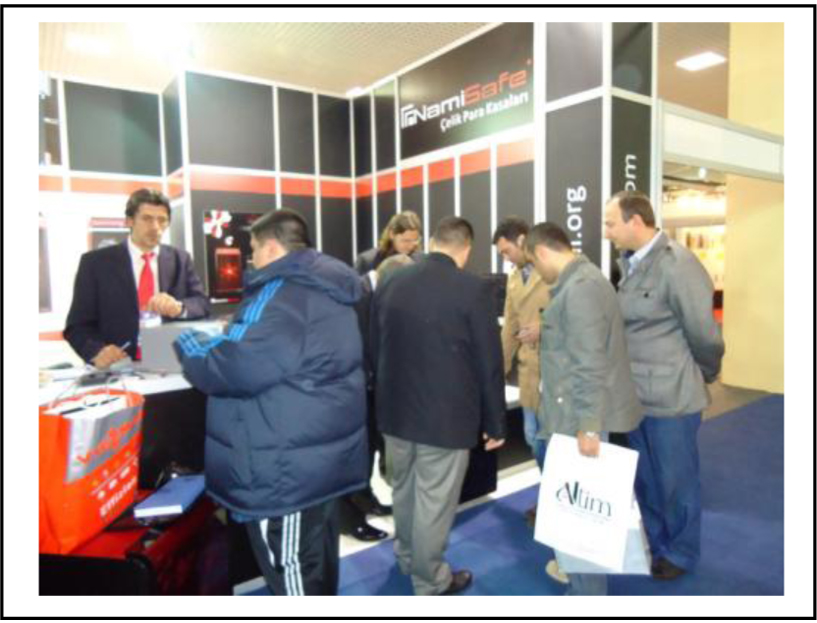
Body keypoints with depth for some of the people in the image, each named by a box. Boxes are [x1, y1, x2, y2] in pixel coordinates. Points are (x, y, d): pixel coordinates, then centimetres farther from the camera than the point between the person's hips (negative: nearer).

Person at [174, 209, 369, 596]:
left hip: (289, 464, -10)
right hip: (323, 451, 10)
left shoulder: (280, 295, -21)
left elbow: (236, 368, -25)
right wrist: (234, 334, 17)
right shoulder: (328, 288, 10)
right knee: (318, 565, 24)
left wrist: (188, 345, -6)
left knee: (293, 575, 8)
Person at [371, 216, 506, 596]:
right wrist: (495, 422, 1)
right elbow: (489, 362, -10)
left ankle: (406, 556, 45)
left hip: (396, 410, 6)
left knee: (404, 490, 23)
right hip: (446, 415, -5)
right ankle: (430, 580, 29)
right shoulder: (473, 289, -14)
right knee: (433, 501, 10)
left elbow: (374, 351, 10)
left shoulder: (390, 284, 2)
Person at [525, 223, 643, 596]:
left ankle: (587, 591, 18)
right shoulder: (580, 281, 11)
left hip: (583, 417, -10)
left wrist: (588, 426, -24)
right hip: (579, 413, 10)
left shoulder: (579, 288, -21)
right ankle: (580, 569, 40)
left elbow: (590, 365, -25)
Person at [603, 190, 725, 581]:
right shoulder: (629, 264, 6)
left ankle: (681, 553, 35)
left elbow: (704, 335, -13)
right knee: (644, 478, 21)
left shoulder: (677, 265, -19)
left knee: (676, 480, 13)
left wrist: (703, 379, 1)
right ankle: (652, 542, 42)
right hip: (636, 394, 7)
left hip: (671, 397, -7)